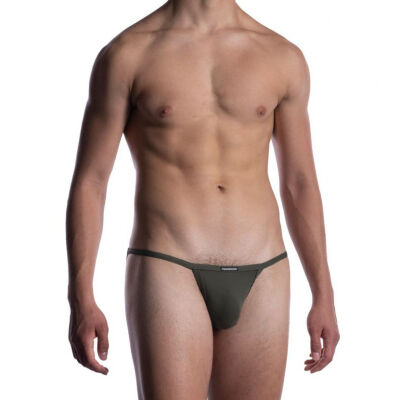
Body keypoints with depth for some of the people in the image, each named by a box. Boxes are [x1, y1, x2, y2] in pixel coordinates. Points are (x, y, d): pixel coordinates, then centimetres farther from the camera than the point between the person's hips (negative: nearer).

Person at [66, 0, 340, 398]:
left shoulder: (284, 57, 8)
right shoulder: (126, 54, -1)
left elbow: (299, 183, 13)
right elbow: (89, 181, -1)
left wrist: (323, 295, 11)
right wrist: (80, 300, -8)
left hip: (260, 280, 3)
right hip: (167, 275, -3)